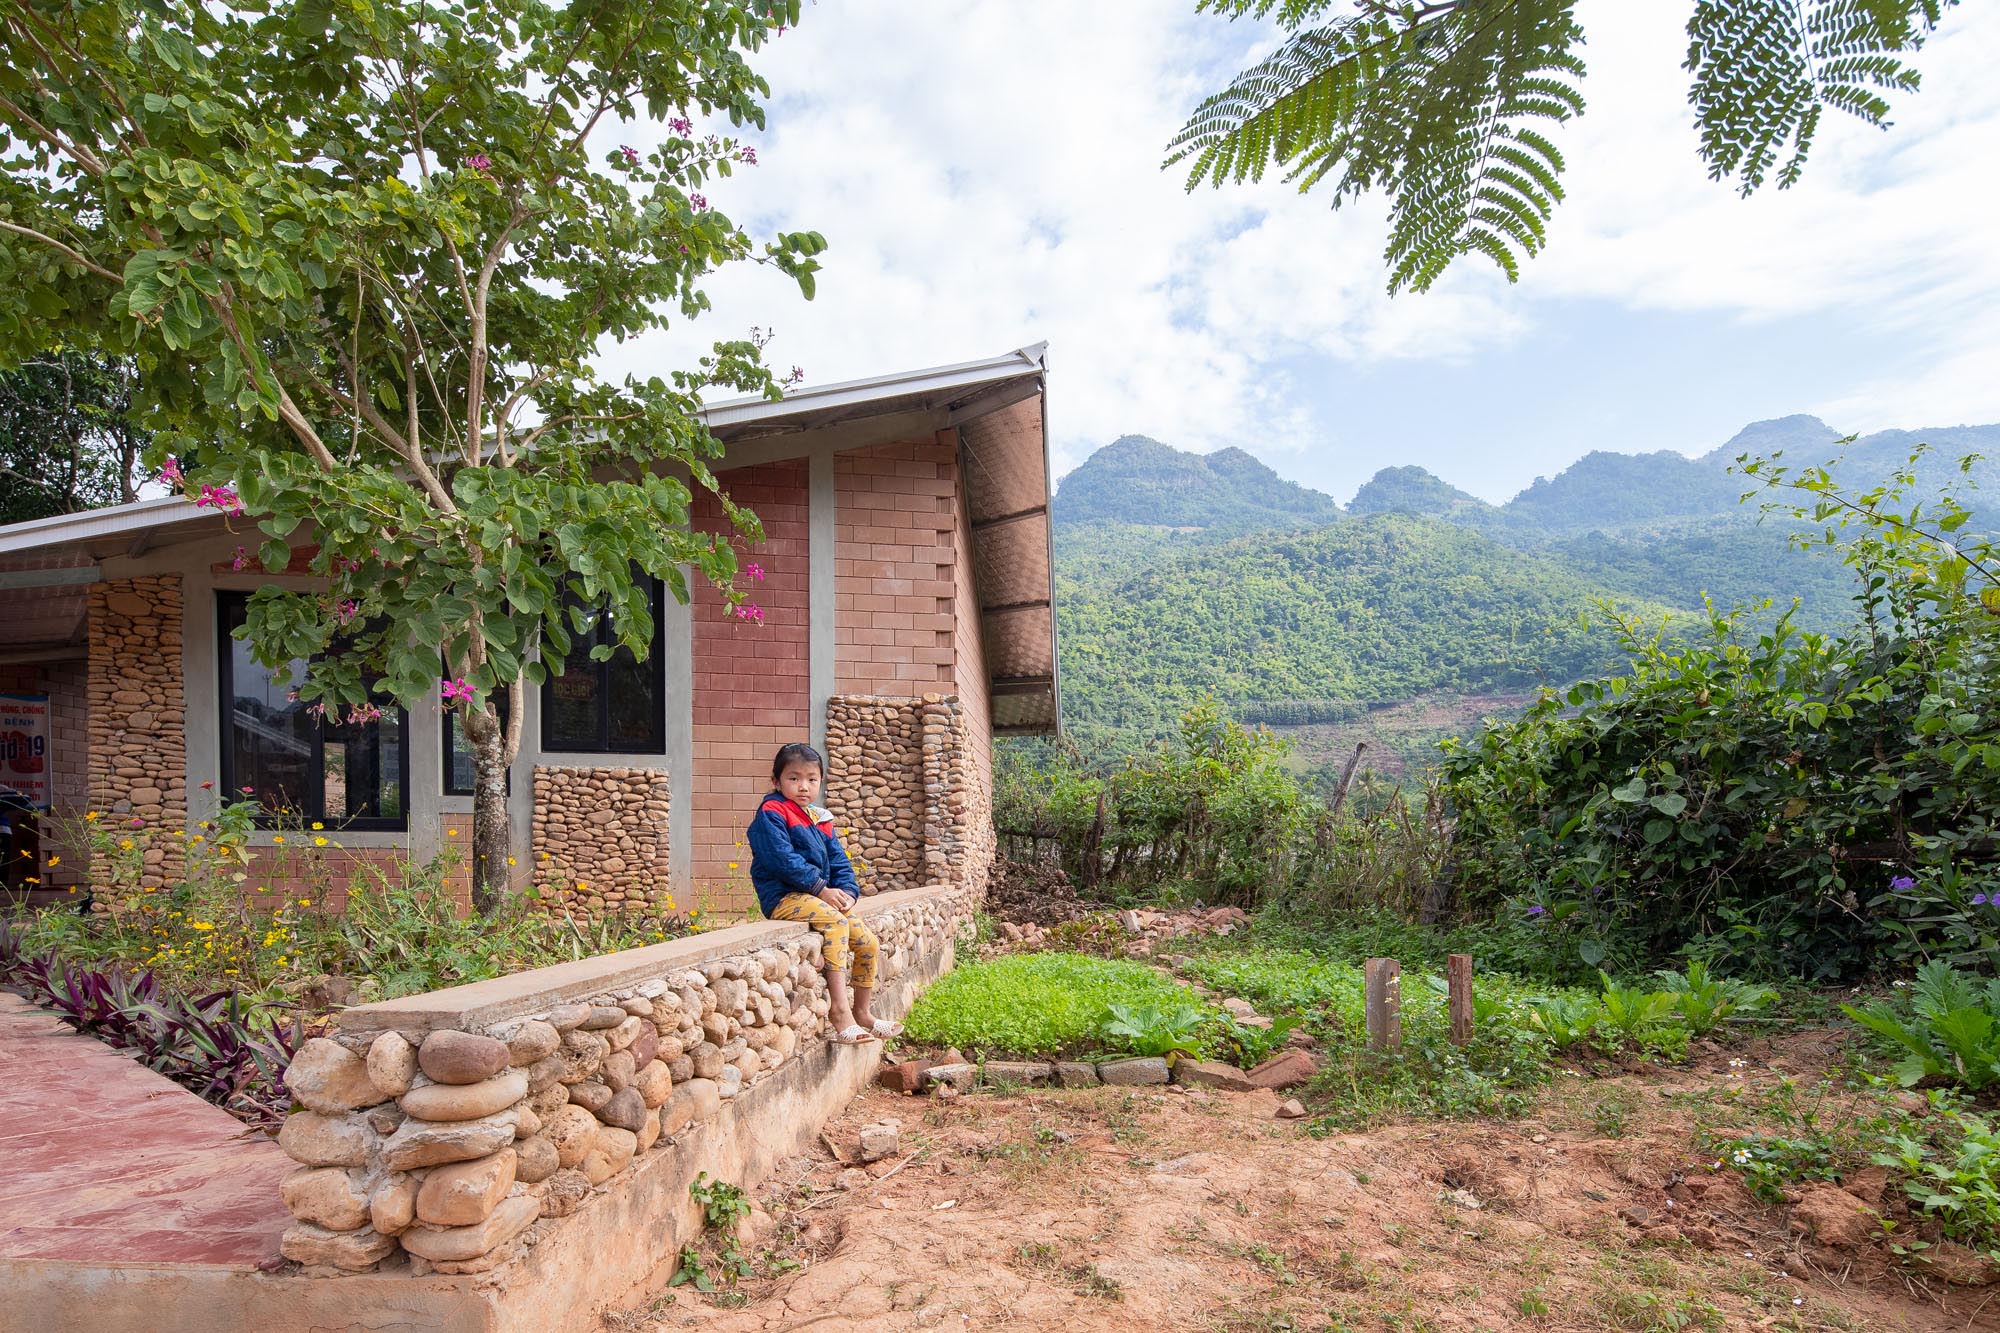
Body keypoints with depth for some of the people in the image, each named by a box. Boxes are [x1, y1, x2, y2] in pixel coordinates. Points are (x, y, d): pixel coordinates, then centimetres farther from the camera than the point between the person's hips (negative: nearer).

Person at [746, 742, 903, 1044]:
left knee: (869, 943, -2)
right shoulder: (771, 813, -7)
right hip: (784, 897, -8)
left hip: (825, 897, 8)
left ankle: (862, 1012, 16)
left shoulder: (821, 820, 18)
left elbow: (840, 861, 16)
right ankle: (839, 1008, -33)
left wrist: (846, 891, -5)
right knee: (835, 922, -33)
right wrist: (821, 889, -19)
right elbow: (783, 858, -18)